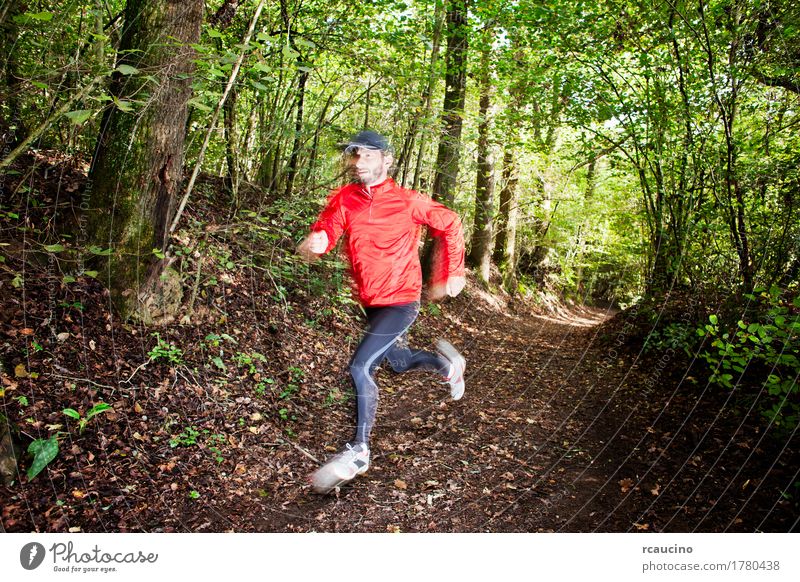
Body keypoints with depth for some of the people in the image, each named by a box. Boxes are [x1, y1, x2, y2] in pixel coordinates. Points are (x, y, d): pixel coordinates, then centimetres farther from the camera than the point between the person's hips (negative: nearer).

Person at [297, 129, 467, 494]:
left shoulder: (408, 201, -12)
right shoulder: (344, 199, -2)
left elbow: (450, 226, 0)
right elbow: (326, 231, -16)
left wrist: (448, 276, 0)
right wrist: (315, 241, -40)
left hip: (401, 300, -6)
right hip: (370, 301, 6)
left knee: (360, 367, -18)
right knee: (399, 363, 24)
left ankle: (358, 451, -3)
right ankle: (445, 364, 54)